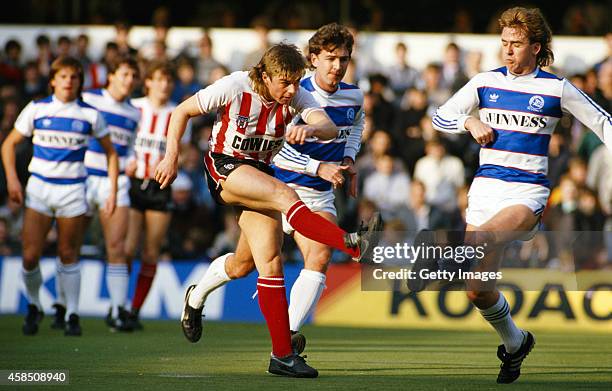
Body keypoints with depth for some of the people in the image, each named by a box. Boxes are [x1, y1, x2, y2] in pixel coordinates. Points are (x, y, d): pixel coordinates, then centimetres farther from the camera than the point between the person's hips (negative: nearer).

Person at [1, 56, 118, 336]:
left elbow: (110, 153, 11)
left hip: (72, 190, 0)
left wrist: (112, 192, 3)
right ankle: (34, 307, 15)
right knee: (30, 256, -7)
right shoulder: (36, 109, 2)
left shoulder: (90, 114, 2)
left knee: (68, 256, 0)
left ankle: (72, 315, 10)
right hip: (39, 187, 0)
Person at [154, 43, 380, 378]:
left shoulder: (297, 97, -8)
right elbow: (182, 111, -4)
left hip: (259, 174, 5)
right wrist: (171, 158, -8)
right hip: (224, 168, -5)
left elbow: (329, 128, -26)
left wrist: (311, 128, -48)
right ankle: (352, 245, -53)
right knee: (285, 195, -33)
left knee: (269, 261, -8)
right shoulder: (235, 87, -15)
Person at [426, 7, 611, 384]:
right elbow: (440, 117, 12)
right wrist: (470, 122, -8)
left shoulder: (557, 88, 1)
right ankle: (514, 343, 23)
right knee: (478, 291, 3)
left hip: (528, 190, -3)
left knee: (485, 238, -37)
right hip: (487, 185, 3)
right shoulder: (486, 82, 8)